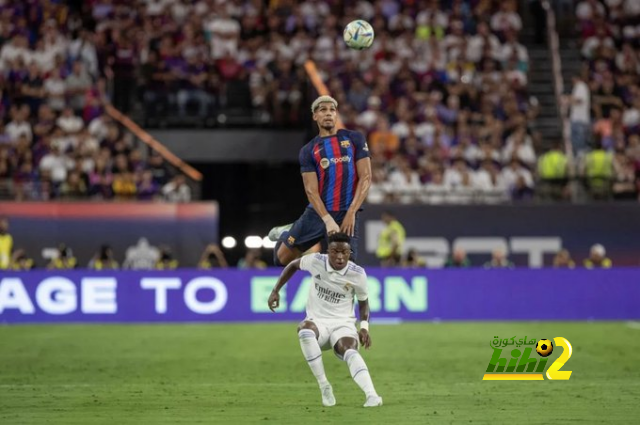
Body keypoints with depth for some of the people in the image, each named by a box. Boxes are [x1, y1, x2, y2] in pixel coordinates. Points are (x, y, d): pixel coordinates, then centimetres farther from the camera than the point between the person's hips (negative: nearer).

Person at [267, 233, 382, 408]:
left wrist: (364, 326, -10)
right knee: (304, 328, -37)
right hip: (318, 321, 1)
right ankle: (324, 386, -31)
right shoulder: (316, 261, -9)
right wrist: (276, 291, 8)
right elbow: (293, 265, 13)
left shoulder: (357, 274, -8)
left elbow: (363, 302, 7)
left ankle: (371, 395, -51)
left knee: (350, 351, -35)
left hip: (343, 323, -1)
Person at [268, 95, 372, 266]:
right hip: (317, 214, 1)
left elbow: (366, 178, 0)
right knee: (282, 258, 8)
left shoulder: (354, 139, 5)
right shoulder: (308, 150, 5)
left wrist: (351, 213, -11)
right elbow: (311, 190, -4)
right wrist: (327, 220, -18)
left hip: (346, 216, -1)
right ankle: (287, 233, 41)